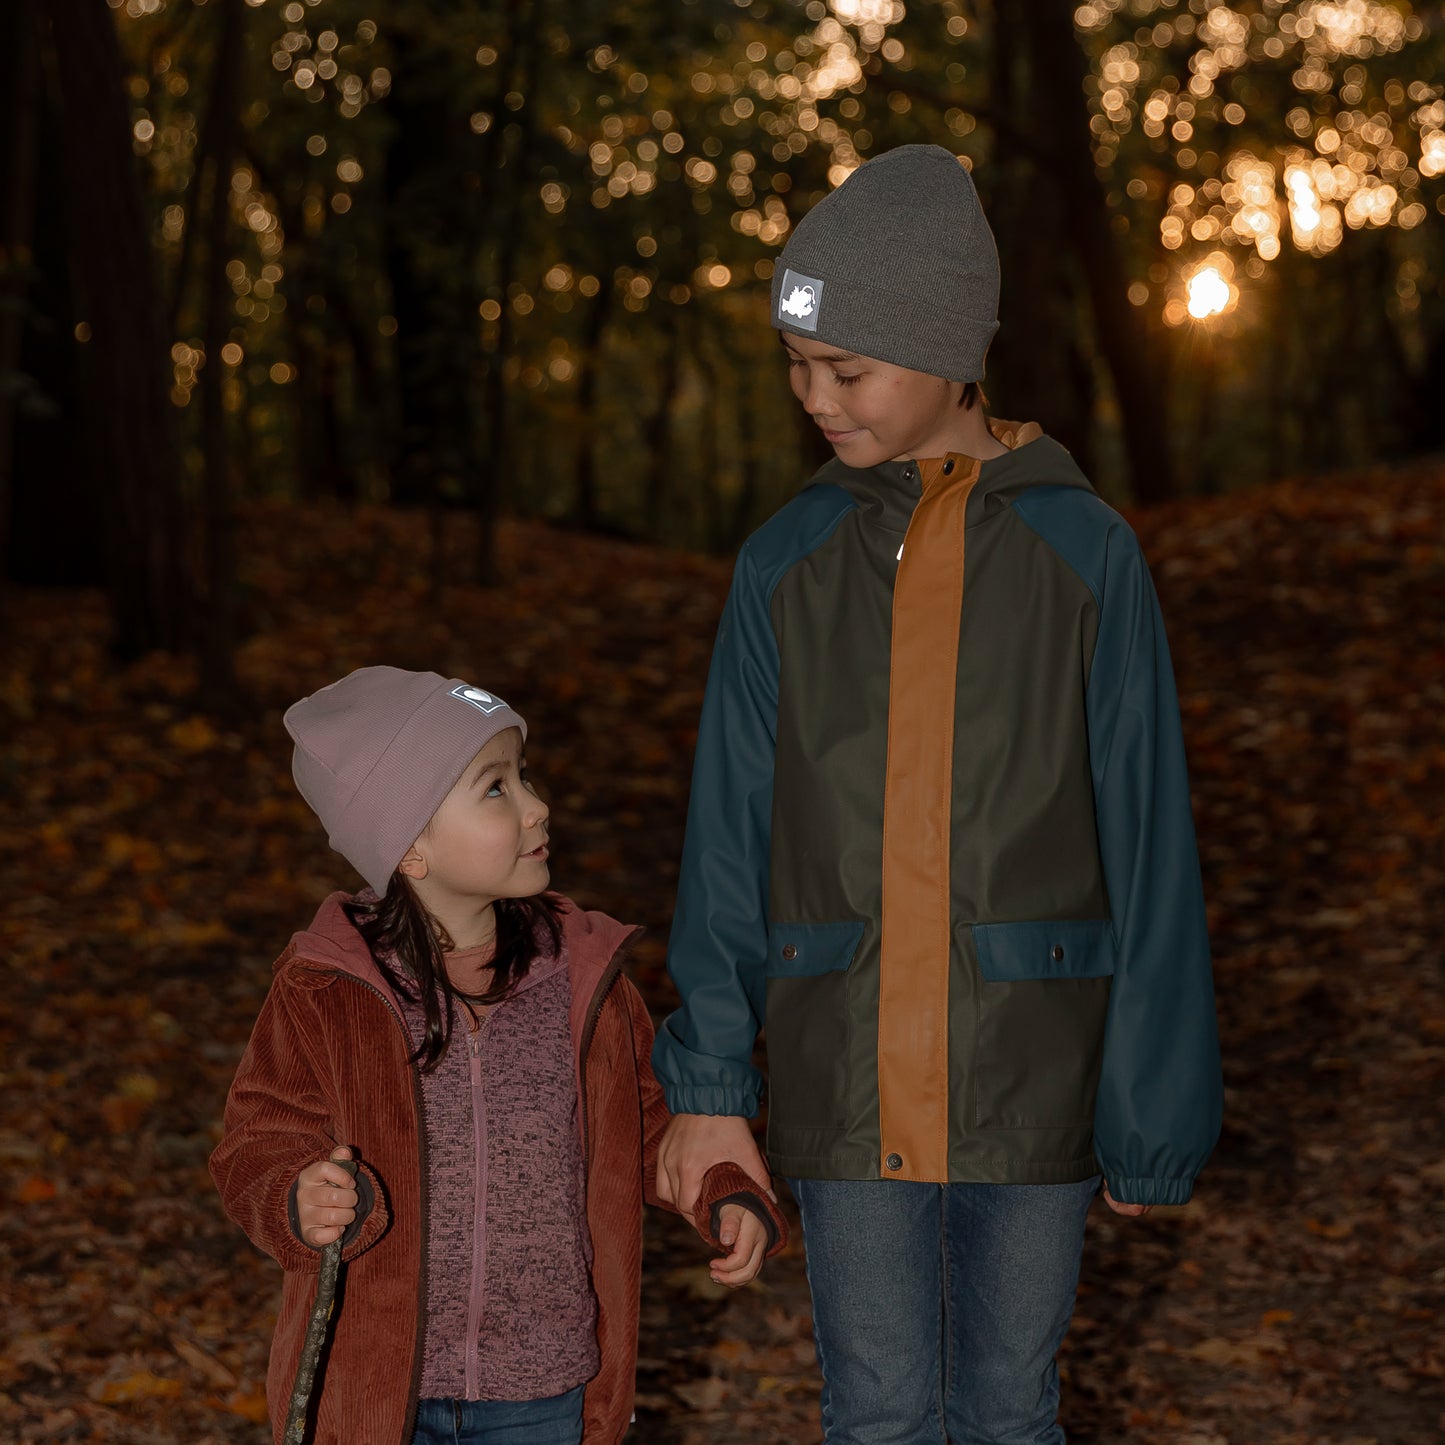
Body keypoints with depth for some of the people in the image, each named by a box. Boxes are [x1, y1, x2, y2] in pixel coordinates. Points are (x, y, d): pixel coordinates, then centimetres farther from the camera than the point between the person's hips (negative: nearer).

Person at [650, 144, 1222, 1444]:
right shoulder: (787, 568, 0)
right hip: (849, 1080, 1)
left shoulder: (1087, 559, -6)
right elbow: (731, 837, 1)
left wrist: (1157, 1115, -4)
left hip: (1029, 1078, -1)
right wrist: (707, 1084, -6)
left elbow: (1149, 851, -4)